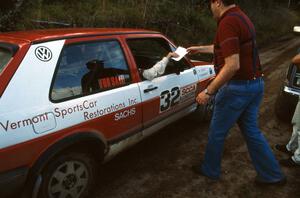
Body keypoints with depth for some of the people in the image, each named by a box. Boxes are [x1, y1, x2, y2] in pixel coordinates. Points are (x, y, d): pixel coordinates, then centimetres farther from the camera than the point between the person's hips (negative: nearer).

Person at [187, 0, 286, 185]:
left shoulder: (228, 22, -19)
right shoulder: (241, 17, 12)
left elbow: (232, 65, -28)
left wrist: (208, 92, -21)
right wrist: (200, 48, 37)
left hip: (237, 87, -9)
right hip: (255, 84, 9)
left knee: (217, 132, 10)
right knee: (252, 131, 18)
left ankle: (210, 169, 30)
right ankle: (273, 174, 27)